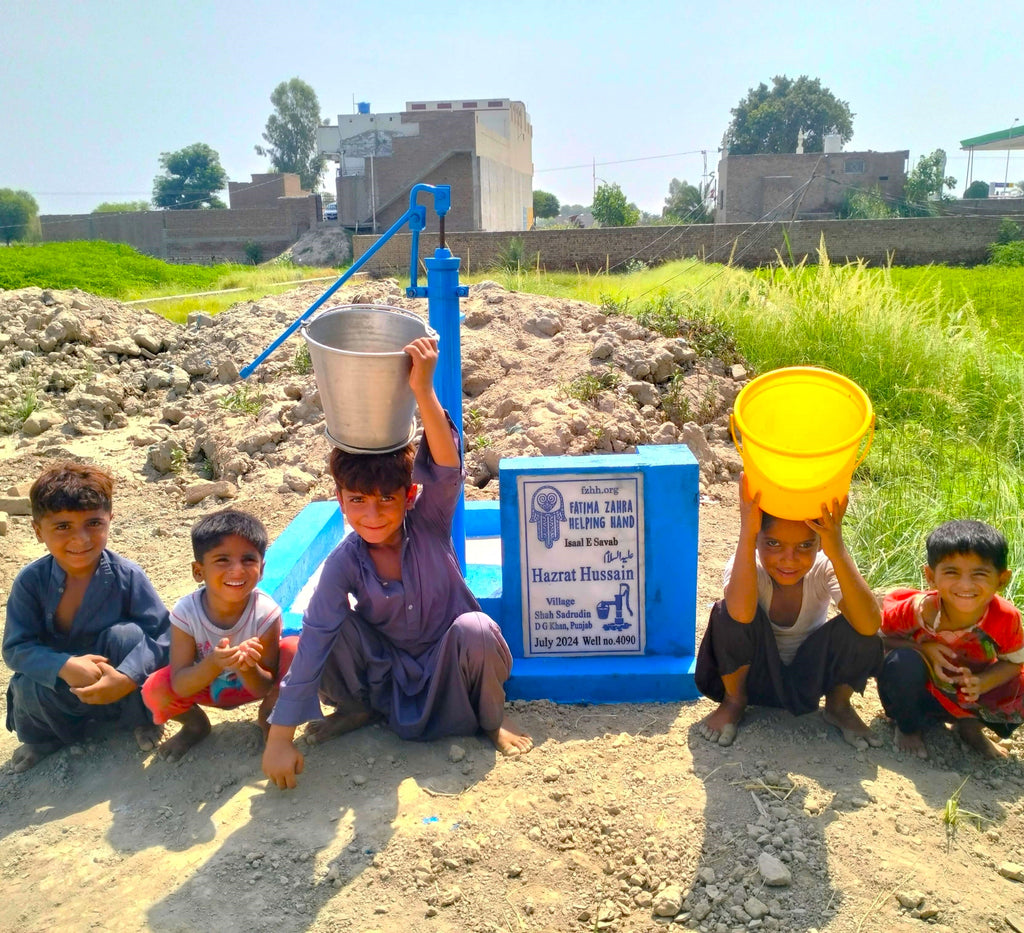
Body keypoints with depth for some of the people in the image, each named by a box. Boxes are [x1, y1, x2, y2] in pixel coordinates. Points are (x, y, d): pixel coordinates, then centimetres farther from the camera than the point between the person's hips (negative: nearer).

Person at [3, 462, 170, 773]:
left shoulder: (127, 576, -21)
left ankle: (142, 719, -2)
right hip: (59, 683, 2)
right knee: (30, 687, -30)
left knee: (127, 635, -30)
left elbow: (164, 634, -23)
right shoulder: (31, 581, -16)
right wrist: (65, 666, -36)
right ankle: (48, 736, 10)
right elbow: (16, 648, -17)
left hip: (119, 685, -2)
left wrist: (126, 678, -39)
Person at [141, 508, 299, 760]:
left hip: (252, 682, -1)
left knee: (295, 650, -28)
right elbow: (180, 687, -25)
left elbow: (264, 687, -22)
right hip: (204, 684, 1)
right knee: (154, 690, -27)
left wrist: (249, 667, -45)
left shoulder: (266, 613, -28)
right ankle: (196, 724, 9)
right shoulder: (186, 612, -26)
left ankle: (267, 716, 2)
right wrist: (214, 664, -45)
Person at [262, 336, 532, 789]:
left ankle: (492, 720, -3)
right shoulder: (345, 563, -19)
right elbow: (313, 645, -24)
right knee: (331, 626, -26)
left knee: (474, 629, -36)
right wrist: (280, 738, -28)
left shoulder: (429, 523, -20)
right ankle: (356, 709, 6)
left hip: (447, 663, -1)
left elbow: (446, 467, -41)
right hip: (385, 667, 2)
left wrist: (423, 391, -57)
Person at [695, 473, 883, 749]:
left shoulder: (825, 568, -20)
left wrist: (838, 550, -47)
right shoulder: (747, 566, -24)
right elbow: (741, 613, -50)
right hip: (754, 675, -1)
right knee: (729, 612, -33)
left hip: (808, 680, 2)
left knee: (856, 629, -28)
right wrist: (746, 533, -51)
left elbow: (870, 625, -39)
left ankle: (839, 706, 5)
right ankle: (734, 701, -2)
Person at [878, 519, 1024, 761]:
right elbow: (878, 635, -15)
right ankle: (908, 727, -2)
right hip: (920, 691, -2)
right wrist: (922, 649, -31)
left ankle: (969, 724, 12)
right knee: (904, 661, -33)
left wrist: (981, 683, -27)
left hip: (968, 695, 3)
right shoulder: (918, 610, -30)